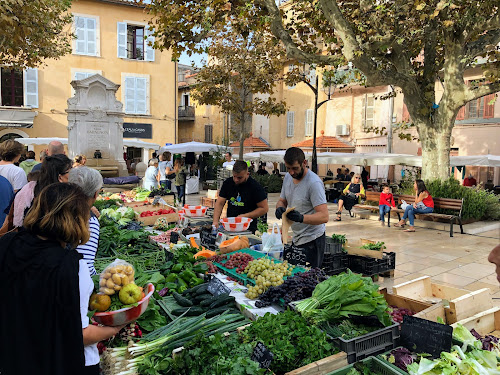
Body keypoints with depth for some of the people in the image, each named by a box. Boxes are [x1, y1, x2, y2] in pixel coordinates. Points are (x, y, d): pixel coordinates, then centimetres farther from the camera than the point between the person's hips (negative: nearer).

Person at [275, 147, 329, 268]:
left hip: (312, 240, -8)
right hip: (296, 239, 8)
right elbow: (282, 200, 15)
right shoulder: (288, 177, 5)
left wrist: (302, 218, -41)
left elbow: (324, 216, -25)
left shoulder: (314, 183, -21)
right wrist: (280, 207, -9)